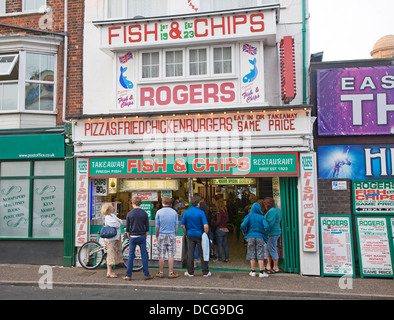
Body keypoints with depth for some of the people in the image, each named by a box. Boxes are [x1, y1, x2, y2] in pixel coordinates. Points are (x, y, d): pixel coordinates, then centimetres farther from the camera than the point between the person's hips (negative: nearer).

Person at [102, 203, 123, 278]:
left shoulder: (113, 215, 15)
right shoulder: (107, 217, -14)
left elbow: (120, 222, 10)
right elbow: (116, 225, -21)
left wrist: (118, 221, -11)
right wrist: (118, 222, -1)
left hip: (116, 237, 9)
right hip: (110, 238, -9)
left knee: (115, 254, 12)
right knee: (111, 254, -7)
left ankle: (110, 270, 21)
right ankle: (109, 273, -2)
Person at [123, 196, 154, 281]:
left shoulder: (129, 214, -3)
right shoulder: (144, 213, -3)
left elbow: (127, 228, 0)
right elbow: (147, 228, 0)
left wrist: (129, 237, 13)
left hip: (133, 237, 0)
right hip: (142, 236, 0)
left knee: (131, 256, 6)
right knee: (144, 256, 5)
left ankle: (128, 275, 9)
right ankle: (146, 275, 8)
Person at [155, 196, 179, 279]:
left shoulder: (159, 212, -5)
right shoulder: (174, 212, 0)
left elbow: (157, 226, -2)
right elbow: (176, 226, 4)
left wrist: (156, 235, 11)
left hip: (162, 235, -1)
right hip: (171, 235, 1)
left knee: (161, 255, 6)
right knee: (171, 255, 5)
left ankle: (161, 273, 14)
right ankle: (171, 273, 7)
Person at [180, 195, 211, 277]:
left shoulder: (186, 212, -2)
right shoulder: (201, 212, -11)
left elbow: (182, 225, 1)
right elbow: (206, 226, -17)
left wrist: (186, 233, 13)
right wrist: (206, 234, -2)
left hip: (190, 235, 2)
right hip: (200, 235, -2)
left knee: (190, 254, 9)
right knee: (202, 254, 7)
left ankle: (190, 272, 16)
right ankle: (205, 272, 15)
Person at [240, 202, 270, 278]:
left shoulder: (249, 216, -1)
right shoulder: (261, 217, -2)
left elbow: (243, 225, -13)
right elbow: (266, 227, -14)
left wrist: (245, 233, 6)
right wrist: (264, 233, 6)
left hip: (251, 237, 1)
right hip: (260, 237, -1)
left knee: (252, 254, 7)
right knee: (260, 255, 3)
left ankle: (253, 272, 11)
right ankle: (261, 272, 3)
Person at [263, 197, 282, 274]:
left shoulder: (272, 211, -21)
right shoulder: (276, 209, 11)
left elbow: (270, 223, -25)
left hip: (273, 233, -10)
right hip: (275, 232, 10)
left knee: (272, 250, 0)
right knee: (267, 248, 17)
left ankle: (276, 268, 11)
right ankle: (269, 265, 26)